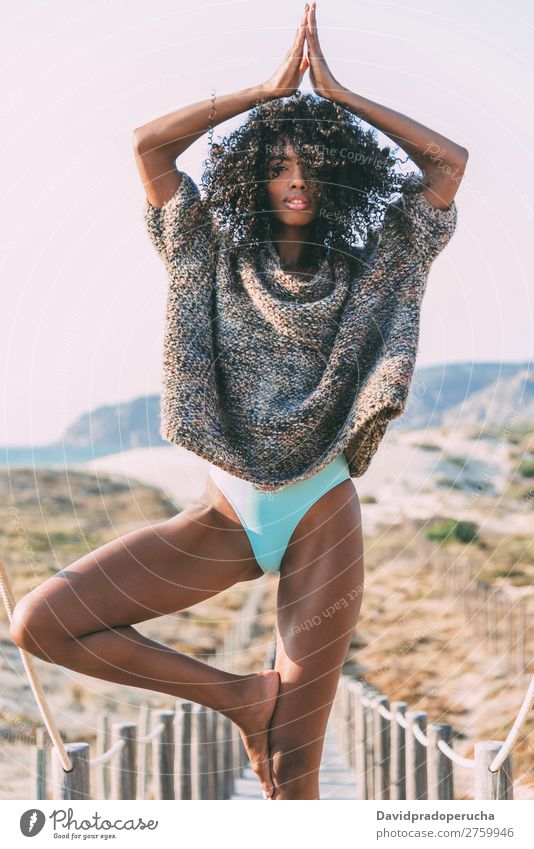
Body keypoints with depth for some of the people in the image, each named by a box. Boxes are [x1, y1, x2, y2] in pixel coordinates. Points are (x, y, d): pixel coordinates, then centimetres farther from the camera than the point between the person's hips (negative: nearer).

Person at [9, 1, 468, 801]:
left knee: (294, 767, 0)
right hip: (226, 512, 2)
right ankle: (240, 695, 0)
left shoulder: (369, 269, 6)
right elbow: (149, 144, -2)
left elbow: (450, 161, 0)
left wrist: (335, 92, 2)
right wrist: (271, 88, 0)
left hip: (323, 518, -1)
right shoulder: (220, 257, 6)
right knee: (43, 621, -14)